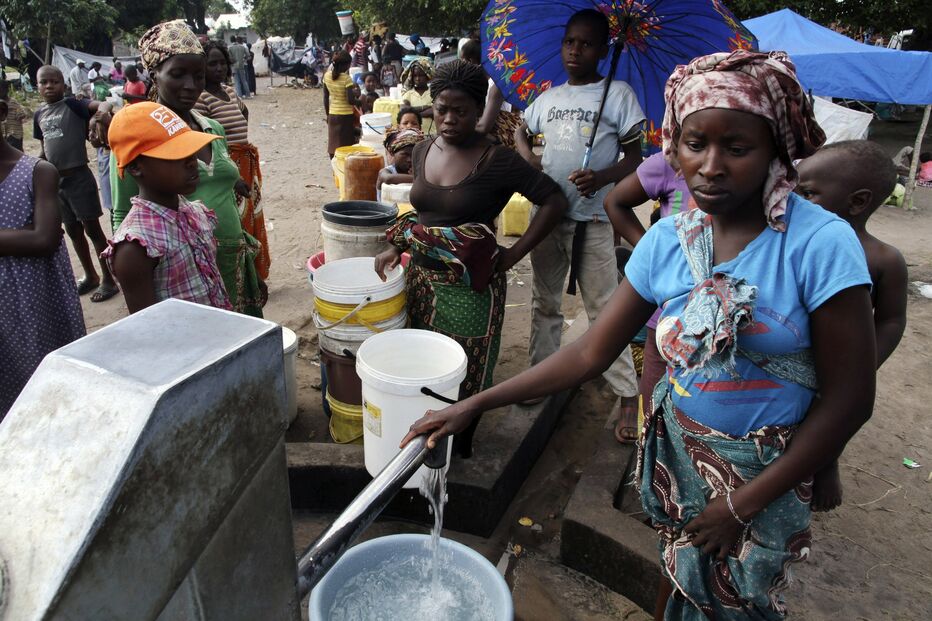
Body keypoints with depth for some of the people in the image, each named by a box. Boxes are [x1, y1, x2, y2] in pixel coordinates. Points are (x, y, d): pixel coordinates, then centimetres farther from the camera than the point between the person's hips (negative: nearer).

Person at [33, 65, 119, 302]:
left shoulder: (73, 104, -7)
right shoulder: (39, 115, 10)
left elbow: (102, 104, -25)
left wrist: (102, 112, -47)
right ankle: (90, 276, 30)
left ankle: (108, 280, 10)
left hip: (78, 177, -7)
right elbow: (44, 148, 19)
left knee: (92, 229, 0)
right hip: (55, 180, 7)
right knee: (73, 231, 15)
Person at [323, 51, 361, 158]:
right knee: (345, 146, 0)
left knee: (333, 144, 13)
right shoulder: (346, 78, -16)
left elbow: (326, 98, 8)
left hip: (332, 115, 6)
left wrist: (328, 114, 18)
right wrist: (360, 101, 0)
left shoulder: (327, 76, 2)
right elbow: (351, 100, -20)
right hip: (346, 116, -6)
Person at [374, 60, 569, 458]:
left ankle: (459, 447, 28)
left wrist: (513, 254, -15)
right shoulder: (422, 151, 4)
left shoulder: (496, 161, -15)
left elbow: (555, 202, -15)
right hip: (422, 277, 6)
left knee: (465, 370, 7)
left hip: (470, 286, -6)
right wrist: (398, 247, 6)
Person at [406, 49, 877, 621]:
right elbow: (592, 353, -9)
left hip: (766, 469, -3)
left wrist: (743, 505, -13)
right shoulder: (666, 241, -10)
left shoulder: (821, 243, -22)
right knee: (679, 573, 23)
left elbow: (848, 398, -17)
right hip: (678, 445, 3)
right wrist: (474, 406, -14)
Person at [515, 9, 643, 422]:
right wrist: (527, 158, 4)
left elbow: (634, 158, -3)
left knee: (604, 307, -1)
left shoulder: (618, 94, -2)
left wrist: (602, 177, -23)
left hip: (594, 219, -4)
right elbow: (521, 132, 27)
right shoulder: (549, 97, 11)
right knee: (545, 302, 14)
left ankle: (627, 391, 11)